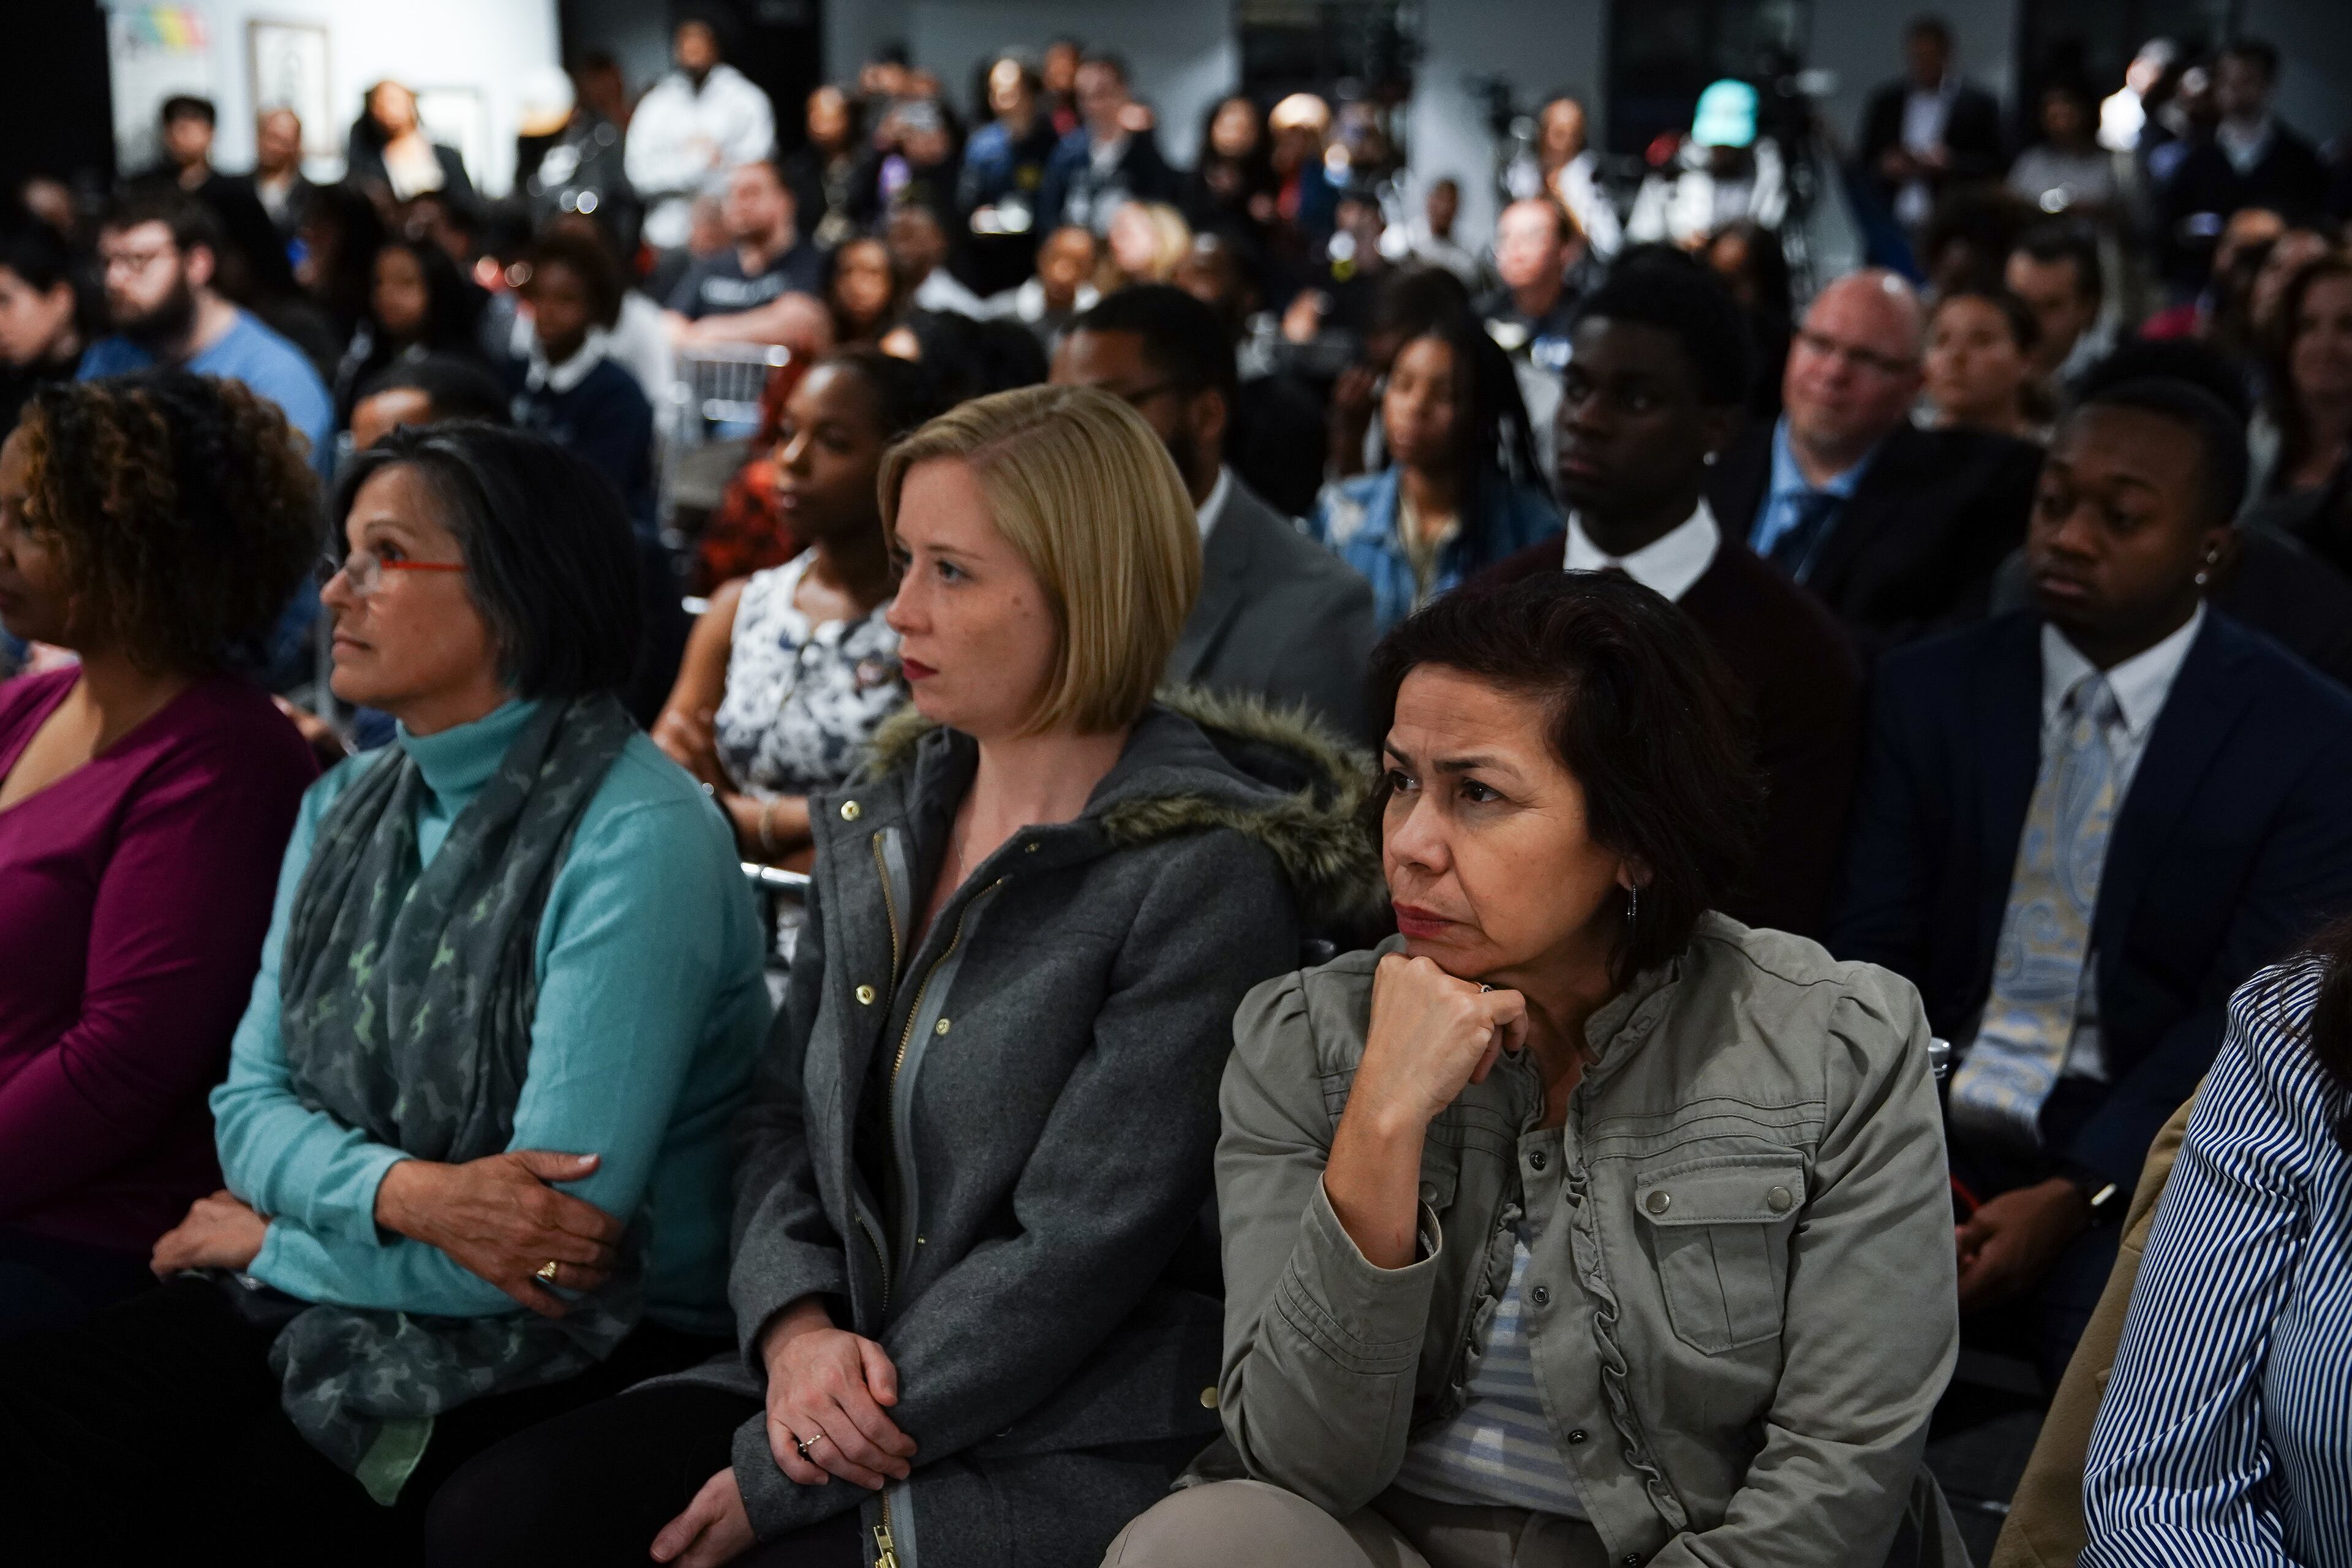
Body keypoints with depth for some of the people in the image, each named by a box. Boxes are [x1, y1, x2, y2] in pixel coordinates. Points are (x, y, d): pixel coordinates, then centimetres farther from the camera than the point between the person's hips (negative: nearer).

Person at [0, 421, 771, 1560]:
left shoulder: (638, 836, -18)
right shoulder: (345, 810, 9)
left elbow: (566, 1218, -22)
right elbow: (252, 1101, 5)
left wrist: (270, 1239, -7)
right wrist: (401, 1194, -19)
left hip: (584, 1348, -6)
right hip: (333, 1295, 7)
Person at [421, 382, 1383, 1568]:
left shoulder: (1205, 878, -15)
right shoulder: (876, 822, 9)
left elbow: (1080, 1248, -18)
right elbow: (783, 1111, 12)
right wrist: (796, 1327, -9)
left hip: (1075, 1444, -6)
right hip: (847, 1380, 7)